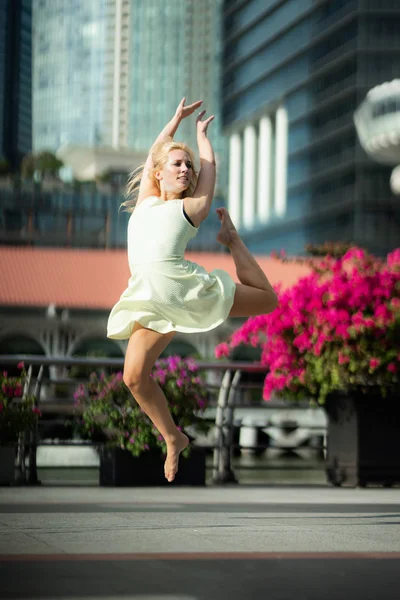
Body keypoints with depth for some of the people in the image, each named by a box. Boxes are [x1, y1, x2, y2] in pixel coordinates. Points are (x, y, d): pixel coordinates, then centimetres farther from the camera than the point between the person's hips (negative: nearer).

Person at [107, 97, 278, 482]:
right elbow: (155, 150, 33)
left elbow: (209, 164, 24)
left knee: (267, 300, 3)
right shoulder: (145, 201, 25)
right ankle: (173, 439, 7)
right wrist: (177, 119, 43)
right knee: (134, 377, -12)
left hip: (183, 284, -2)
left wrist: (201, 132, 42)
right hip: (150, 298, 2)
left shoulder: (192, 206, 14)